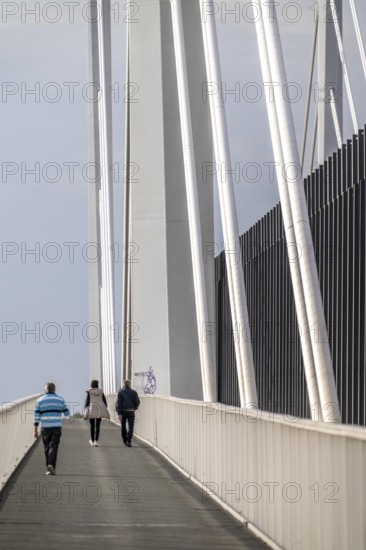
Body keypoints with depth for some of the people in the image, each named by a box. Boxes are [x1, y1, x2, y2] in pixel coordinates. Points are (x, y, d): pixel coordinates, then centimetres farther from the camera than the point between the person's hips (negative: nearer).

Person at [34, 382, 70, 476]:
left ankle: (49, 468, 19)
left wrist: (35, 431, -2)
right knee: (53, 447, -5)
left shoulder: (40, 400, 3)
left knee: (47, 448, 15)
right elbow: (67, 413, 12)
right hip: (56, 427, -1)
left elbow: (37, 416, -2)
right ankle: (51, 465, -26)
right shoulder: (60, 399, 4)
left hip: (45, 428, 1)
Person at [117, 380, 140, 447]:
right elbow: (137, 401, -2)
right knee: (131, 427, -1)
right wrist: (135, 408, 19)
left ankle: (125, 440, 23)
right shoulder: (133, 392, 1)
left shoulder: (120, 392, -1)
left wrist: (119, 413, -9)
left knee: (123, 426, 16)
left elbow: (119, 403, -7)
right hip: (131, 411, 0)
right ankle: (129, 441, -15)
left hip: (123, 411, 0)